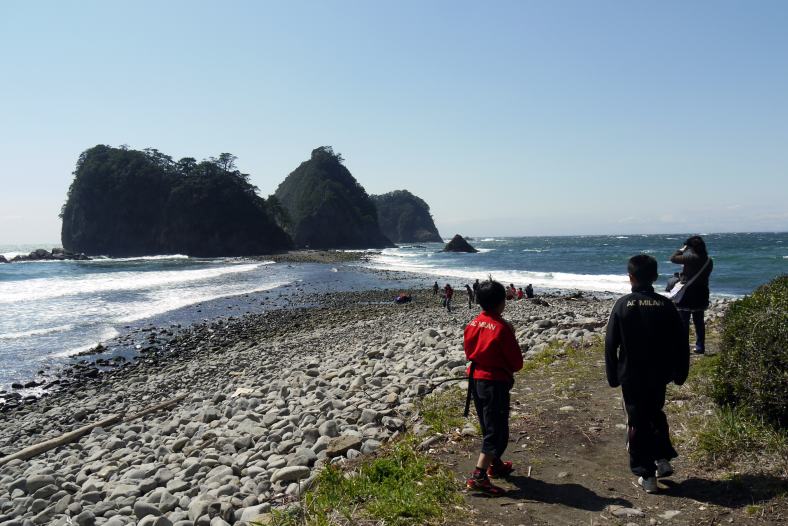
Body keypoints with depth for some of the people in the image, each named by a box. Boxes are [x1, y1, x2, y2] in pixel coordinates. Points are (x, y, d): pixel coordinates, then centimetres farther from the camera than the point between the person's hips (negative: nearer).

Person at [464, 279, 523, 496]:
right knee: (497, 431, 1)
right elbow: (517, 362, -12)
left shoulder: (473, 323, 0)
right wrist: (507, 368, 8)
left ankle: (495, 464, 38)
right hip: (495, 382, -7)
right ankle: (478, 477, -4)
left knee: (488, 426, 22)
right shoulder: (502, 327, -19)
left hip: (475, 379, 7)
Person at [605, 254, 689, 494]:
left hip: (631, 376, -3)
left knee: (638, 421, 8)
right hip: (659, 375, 3)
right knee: (655, 413, 26)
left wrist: (612, 375, 2)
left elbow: (610, 344, -8)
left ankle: (646, 475, 12)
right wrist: (680, 372, 11)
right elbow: (680, 342, -1)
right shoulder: (666, 305, -6)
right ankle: (663, 459, 18)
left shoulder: (623, 304, -11)